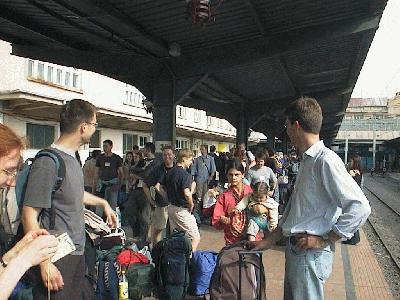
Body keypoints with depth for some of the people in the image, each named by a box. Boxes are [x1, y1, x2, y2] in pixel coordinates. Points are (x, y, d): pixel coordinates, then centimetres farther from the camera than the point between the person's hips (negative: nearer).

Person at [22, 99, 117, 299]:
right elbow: (29, 216, -20)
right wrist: (45, 263, -21)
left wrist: (103, 203, 32)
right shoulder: (47, 163, -21)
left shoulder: (72, 159, 7)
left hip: (77, 252, 9)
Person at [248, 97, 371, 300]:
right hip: (295, 250, 9)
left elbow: (360, 208, -25)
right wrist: (269, 241, 16)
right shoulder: (307, 161, 11)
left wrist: (325, 240, -16)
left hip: (310, 255, -9)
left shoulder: (326, 160, -19)